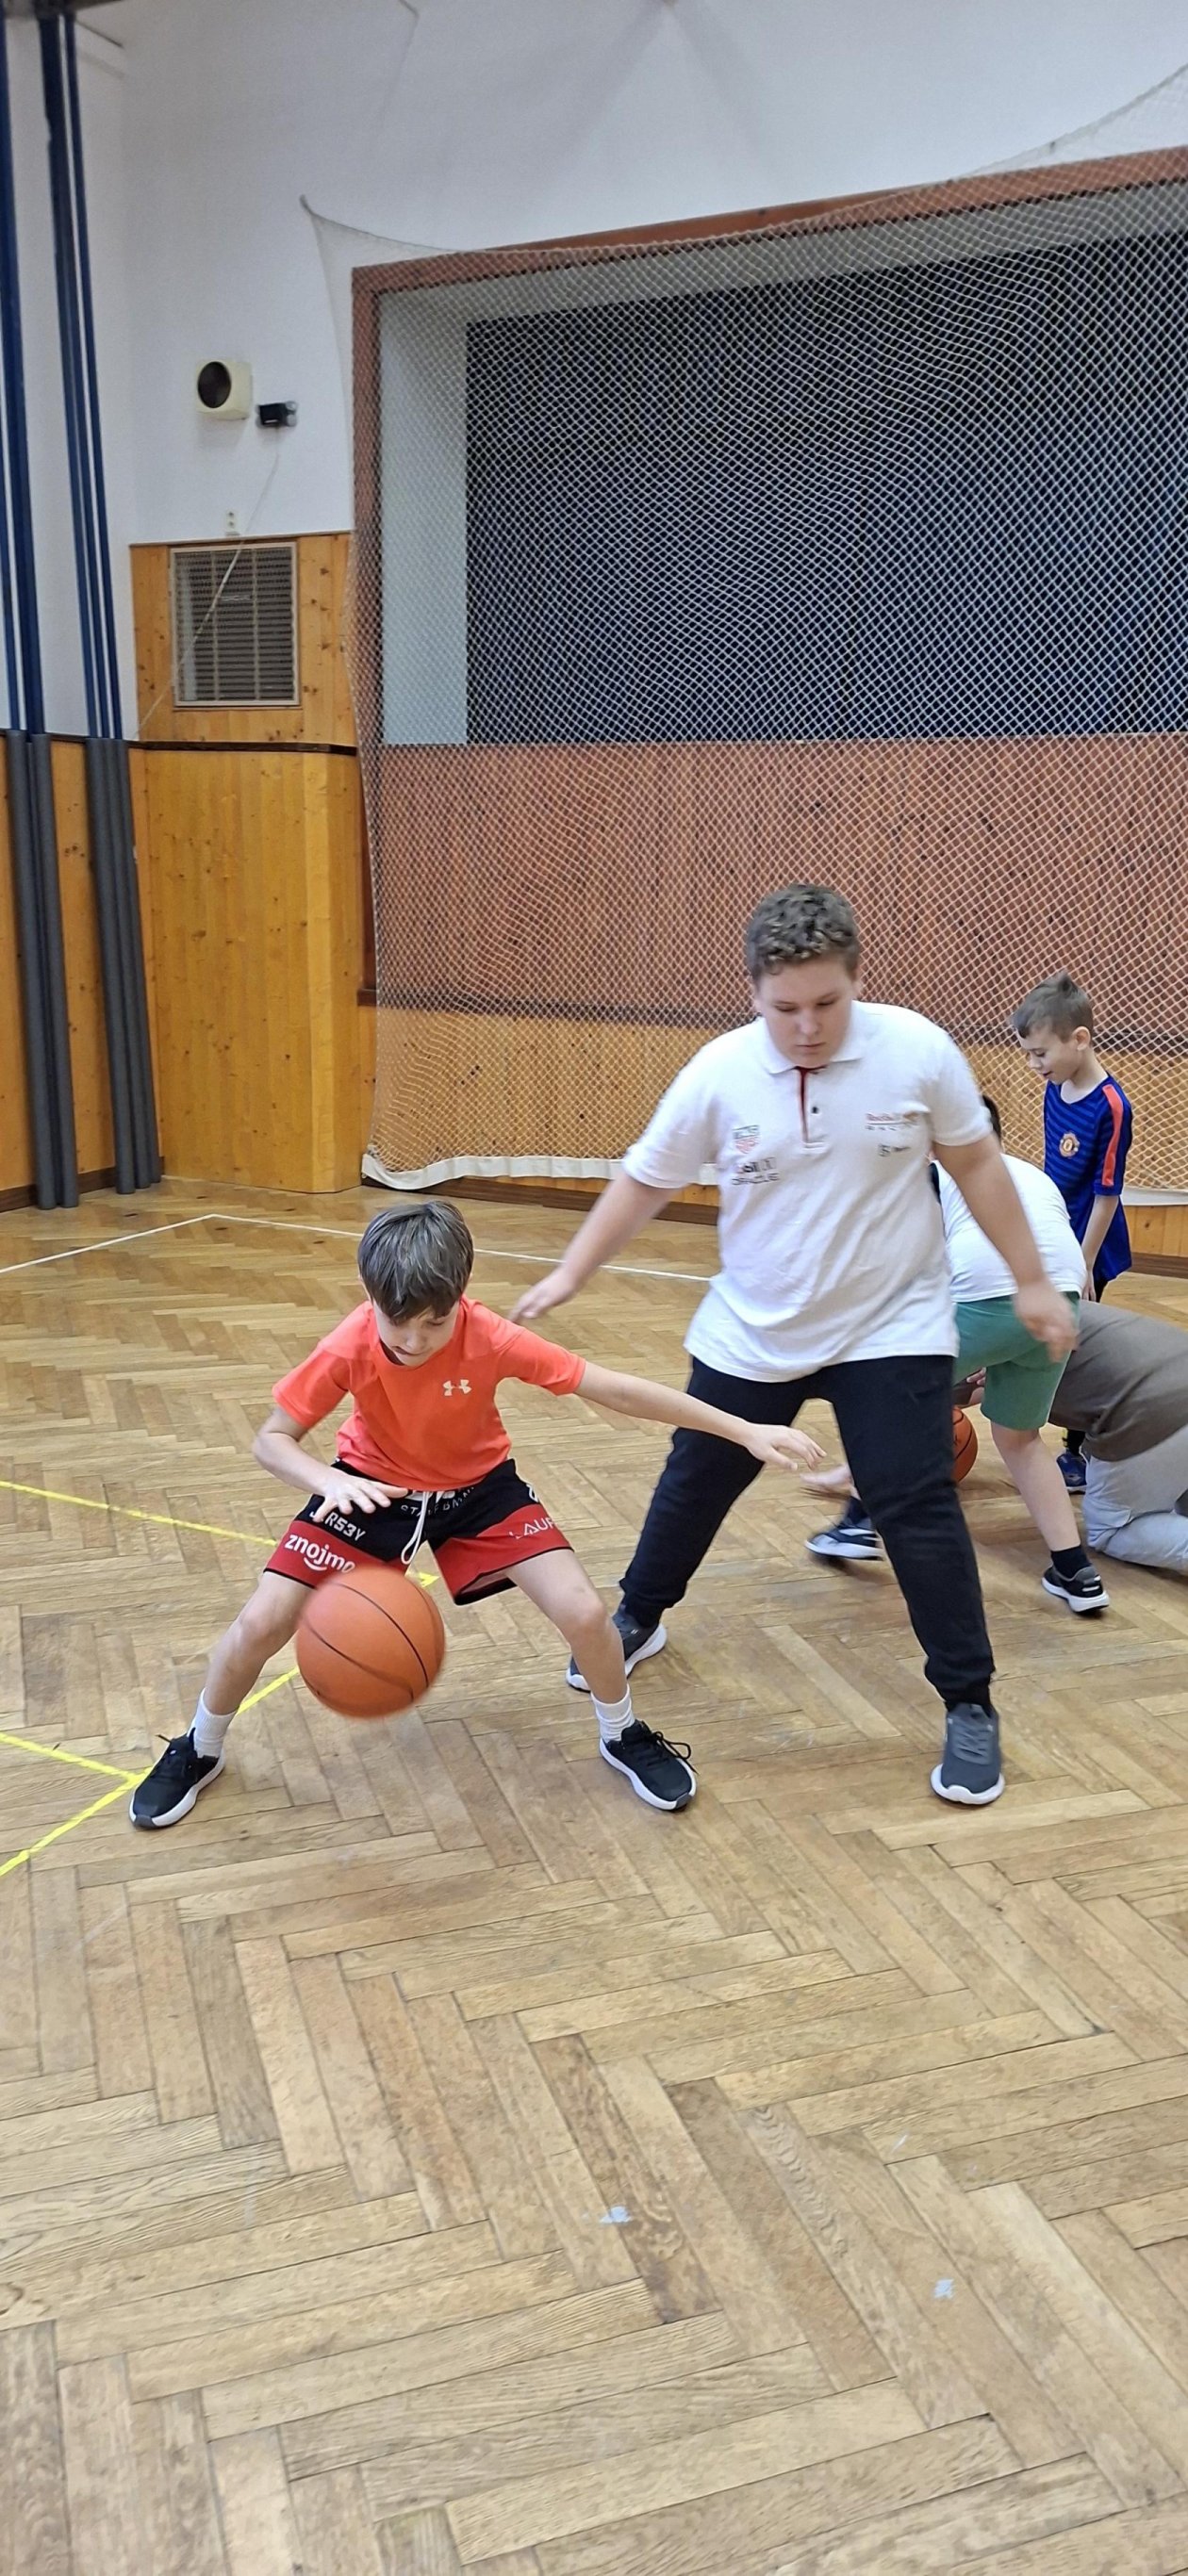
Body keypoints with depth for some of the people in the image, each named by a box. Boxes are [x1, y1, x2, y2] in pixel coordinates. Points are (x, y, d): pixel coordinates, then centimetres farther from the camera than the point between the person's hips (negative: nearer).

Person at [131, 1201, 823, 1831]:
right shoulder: (348, 1348, -30)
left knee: (584, 1611, -14)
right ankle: (199, 1752, 21)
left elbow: (615, 1389, -26)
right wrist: (332, 1482, -42)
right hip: (374, 1486, 0)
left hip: (478, 1485, 0)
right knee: (260, 1625, -10)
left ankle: (624, 1736, 18)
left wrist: (744, 1431, -24)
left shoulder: (491, 1339, -32)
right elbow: (272, 1439, -19)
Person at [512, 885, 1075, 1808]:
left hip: (893, 1330, -2)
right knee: (693, 1487, 17)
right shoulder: (719, 1072, -14)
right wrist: (569, 1275, 0)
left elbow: (977, 1161, -2)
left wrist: (1031, 1282, 1)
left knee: (919, 1511, -6)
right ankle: (638, 1619, 44)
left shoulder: (918, 1050, -16)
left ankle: (971, 1707, 12)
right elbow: (645, 1181, -1)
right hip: (750, 1336, 2)